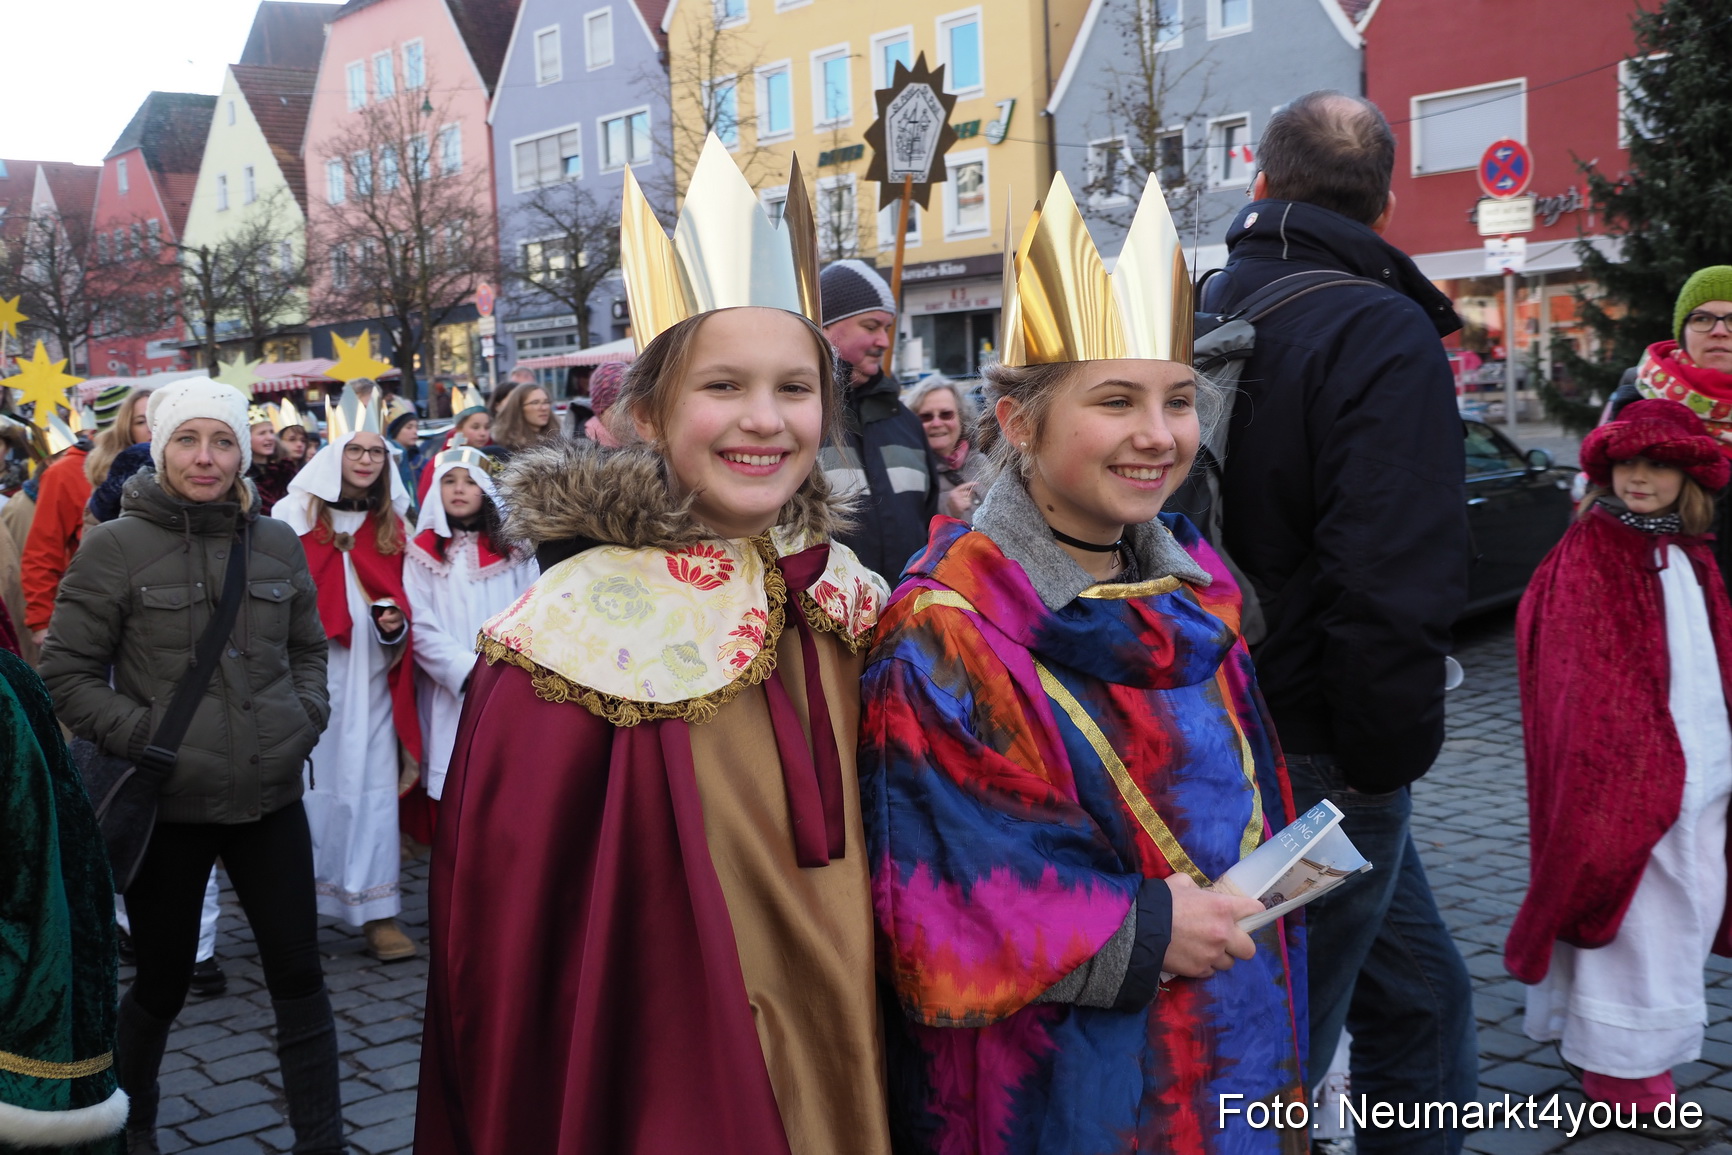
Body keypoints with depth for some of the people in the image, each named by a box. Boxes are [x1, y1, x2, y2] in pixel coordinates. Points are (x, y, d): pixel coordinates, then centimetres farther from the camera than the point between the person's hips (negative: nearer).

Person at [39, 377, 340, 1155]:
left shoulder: (277, 544, 3)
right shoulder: (115, 546, -9)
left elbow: (309, 648, 16)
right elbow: (66, 673, -6)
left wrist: (307, 716, 0)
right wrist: (143, 736, -16)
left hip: (271, 796, 3)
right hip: (167, 804, -3)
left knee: (299, 976, 5)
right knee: (163, 980, 13)